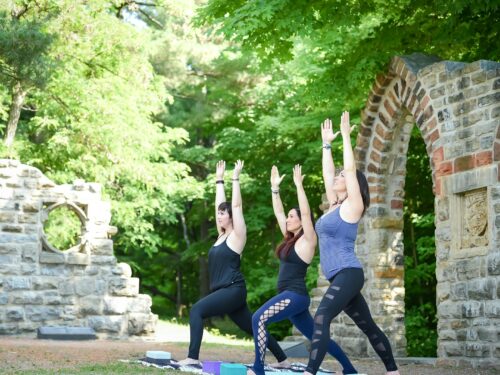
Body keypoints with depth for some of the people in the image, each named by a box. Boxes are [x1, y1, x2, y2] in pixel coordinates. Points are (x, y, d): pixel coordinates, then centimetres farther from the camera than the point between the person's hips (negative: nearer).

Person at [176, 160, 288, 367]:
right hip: (225, 291, 9)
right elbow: (220, 204, 18)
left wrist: (236, 178, -8)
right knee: (252, 328, 13)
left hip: (233, 291, -9)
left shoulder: (237, 236, -5)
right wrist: (219, 179, 22)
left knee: (196, 310, -21)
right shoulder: (222, 235, 14)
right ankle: (282, 359, 20)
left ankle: (193, 357, -25)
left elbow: (236, 205, -11)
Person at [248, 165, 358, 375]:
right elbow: (278, 212, 19)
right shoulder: (291, 239, 15)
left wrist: (299, 185, -18)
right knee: (316, 336, 14)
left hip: (295, 295, -10)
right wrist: (275, 187, 15)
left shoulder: (307, 240, -6)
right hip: (289, 296, 10)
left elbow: (305, 213, -19)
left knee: (258, 318, -24)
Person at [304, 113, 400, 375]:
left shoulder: (352, 206, -5)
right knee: (368, 326, 14)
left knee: (321, 319, -24)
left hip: (348, 274, -9)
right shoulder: (335, 206, 16)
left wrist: (346, 135, -6)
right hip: (341, 277, 9)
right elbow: (327, 173, 23)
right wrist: (326, 143, 25)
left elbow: (351, 169, -11)